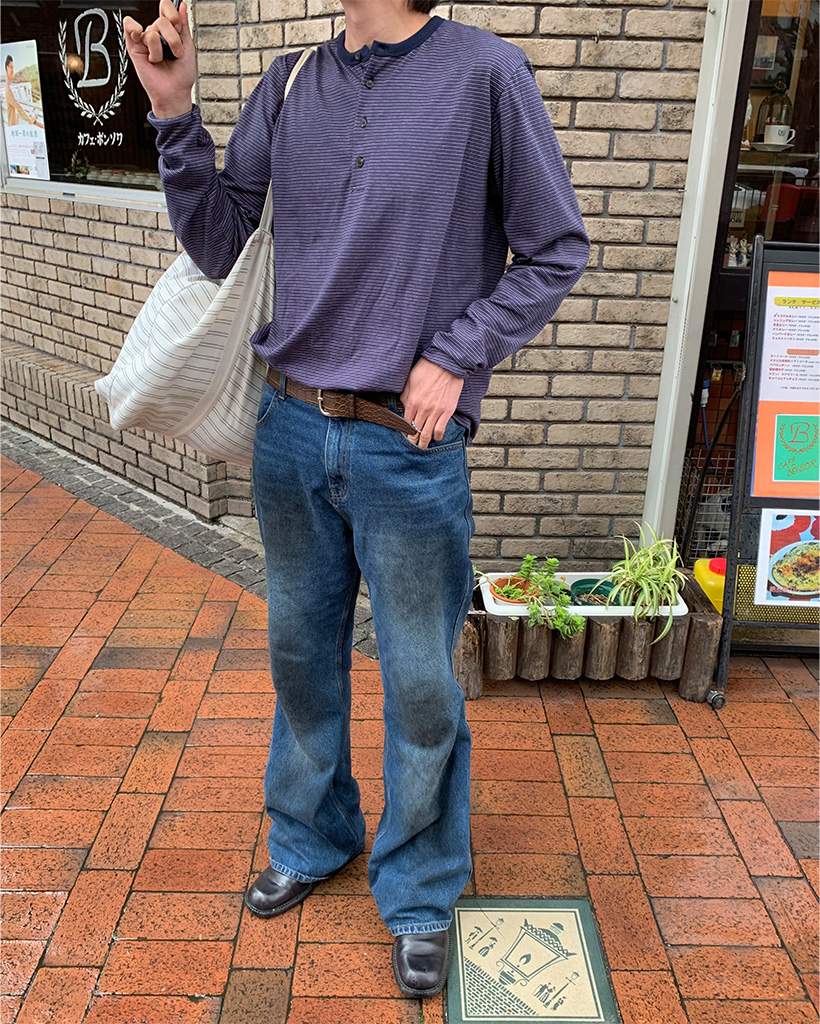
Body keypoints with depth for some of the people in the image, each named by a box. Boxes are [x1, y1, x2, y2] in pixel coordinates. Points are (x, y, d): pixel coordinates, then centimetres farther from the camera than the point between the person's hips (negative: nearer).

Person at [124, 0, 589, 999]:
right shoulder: (289, 85, 6)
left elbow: (555, 252, -3)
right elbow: (217, 245, 6)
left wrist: (455, 358, -11)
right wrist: (173, 114, -7)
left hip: (409, 448, -4)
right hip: (291, 431, 5)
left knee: (420, 685, 9)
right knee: (301, 654, 19)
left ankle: (418, 895, 34)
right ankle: (310, 840, 45)